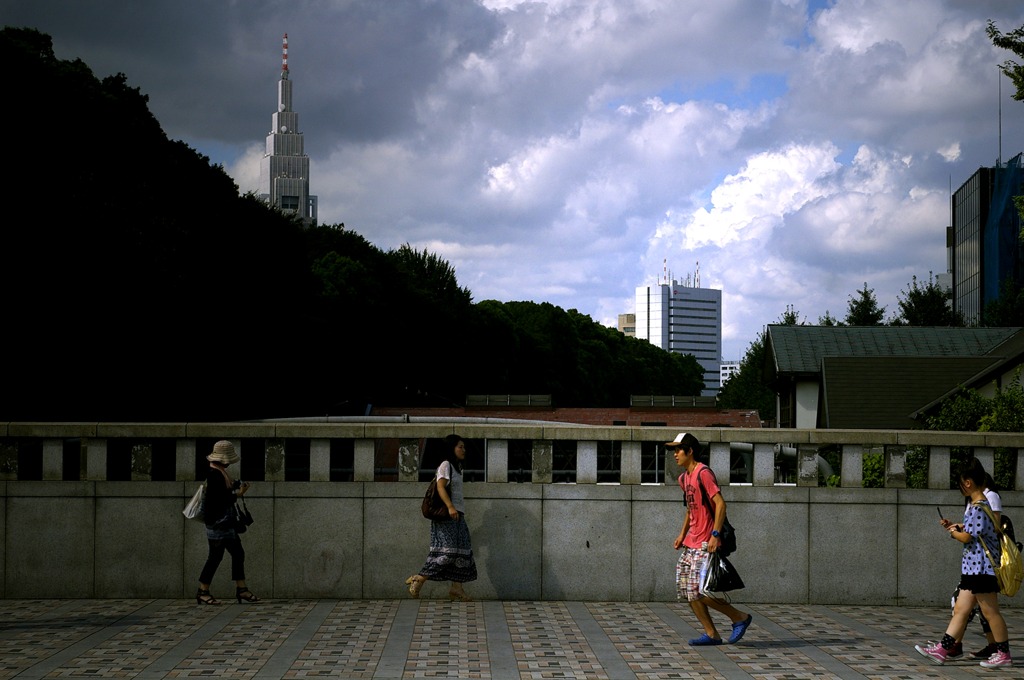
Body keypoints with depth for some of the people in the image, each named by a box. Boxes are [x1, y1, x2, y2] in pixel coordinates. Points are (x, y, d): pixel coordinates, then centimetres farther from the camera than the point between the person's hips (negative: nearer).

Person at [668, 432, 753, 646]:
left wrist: (715, 535, -24)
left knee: (698, 591, -14)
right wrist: (682, 534, 18)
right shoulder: (684, 477, 15)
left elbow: (720, 504, -19)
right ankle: (712, 634, 11)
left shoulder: (703, 473, -14)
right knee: (686, 590, 5)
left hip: (705, 544, -10)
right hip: (691, 543, 10)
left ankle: (740, 618, 1)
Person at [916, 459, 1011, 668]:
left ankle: (1004, 654, 6)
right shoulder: (984, 504, 14)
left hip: (981, 566, -11)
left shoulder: (978, 508, -17)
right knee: (960, 610, 7)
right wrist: (956, 526, 13)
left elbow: (966, 537, -18)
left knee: (990, 612, -2)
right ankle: (941, 650, 6)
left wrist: (953, 531, 1)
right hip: (974, 567, 11)